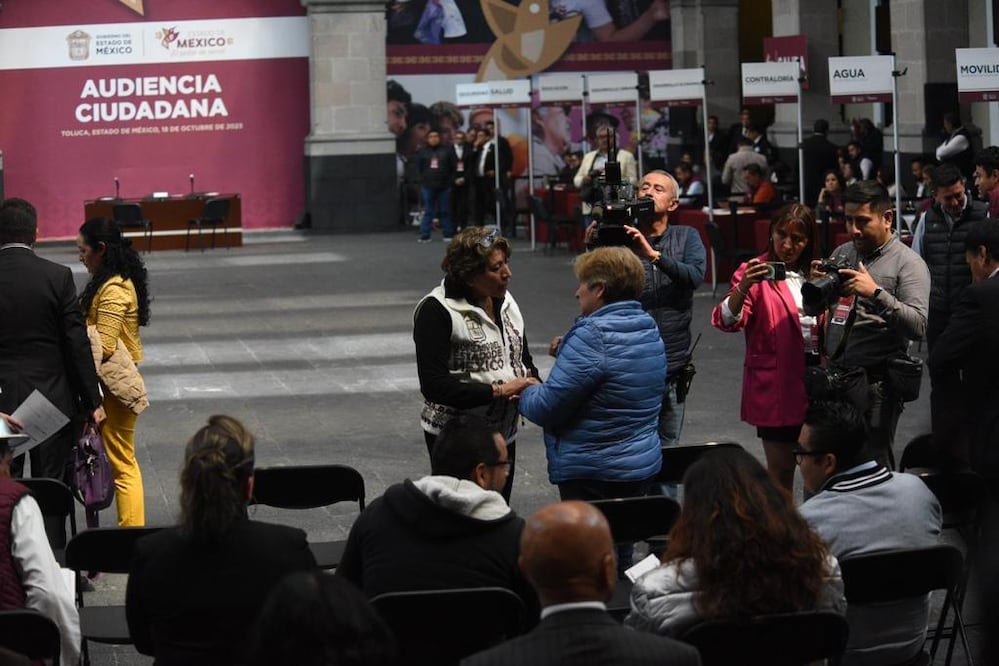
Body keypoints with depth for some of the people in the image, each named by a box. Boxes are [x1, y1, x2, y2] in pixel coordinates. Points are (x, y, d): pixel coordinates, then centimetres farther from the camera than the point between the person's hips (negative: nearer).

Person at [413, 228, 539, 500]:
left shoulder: (505, 301, 7)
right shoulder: (437, 311, -15)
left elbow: (524, 359, 19)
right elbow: (434, 385, -20)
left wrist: (530, 383, -6)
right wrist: (498, 391, -23)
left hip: (504, 434, 7)